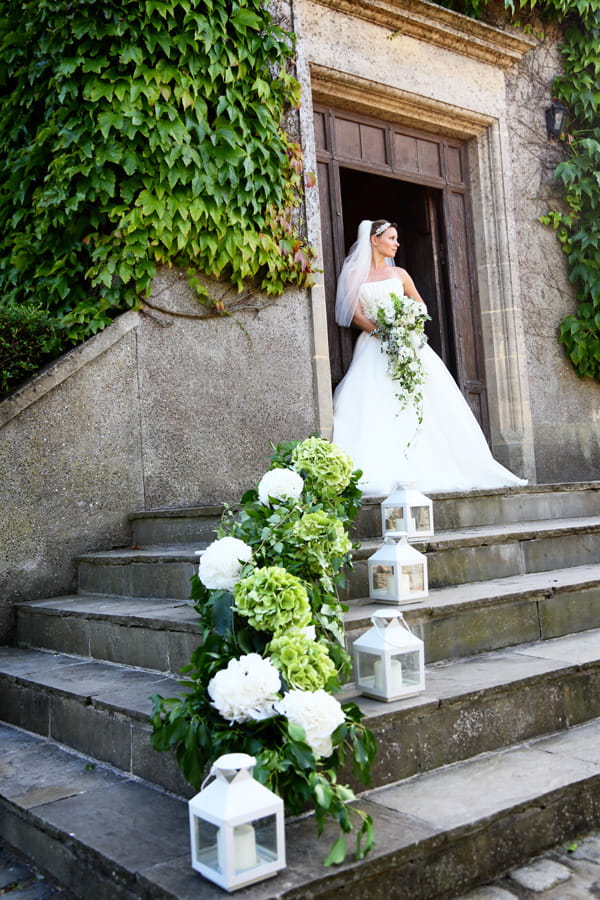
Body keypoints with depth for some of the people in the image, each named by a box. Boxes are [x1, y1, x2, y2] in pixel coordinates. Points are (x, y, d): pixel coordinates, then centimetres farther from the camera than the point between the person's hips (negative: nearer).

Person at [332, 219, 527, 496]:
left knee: (418, 406, -11)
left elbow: (420, 307, 21)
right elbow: (355, 313, -1)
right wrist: (380, 331, -16)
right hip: (374, 346, -3)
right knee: (374, 407, -21)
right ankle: (381, 474, -27)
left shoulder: (399, 274, 19)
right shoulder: (355, 274, 10)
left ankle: (425, 470, -10)